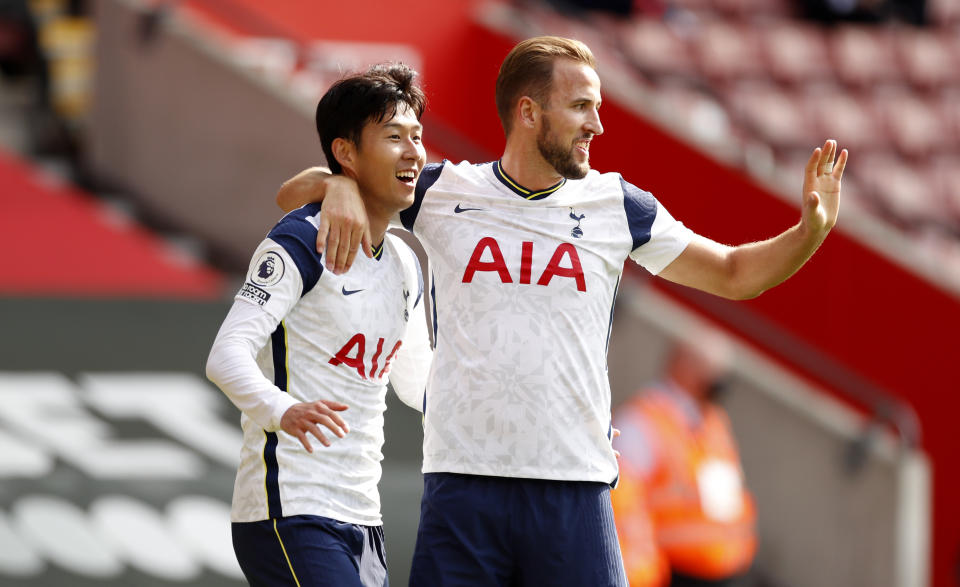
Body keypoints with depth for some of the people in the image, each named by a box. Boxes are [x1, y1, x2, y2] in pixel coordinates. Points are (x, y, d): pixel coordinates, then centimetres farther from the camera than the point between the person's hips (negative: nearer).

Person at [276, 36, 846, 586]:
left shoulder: (616, 205, 9)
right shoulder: (442, 191, 6)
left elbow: (734, 274, 16)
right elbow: (293, 195, 13)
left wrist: (810, 231, -1)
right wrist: (340, 186, -10)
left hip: (575, 489, 1)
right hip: (463, 480, -1)